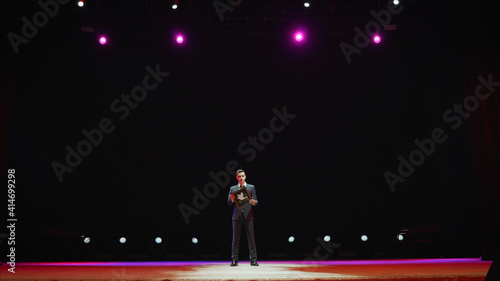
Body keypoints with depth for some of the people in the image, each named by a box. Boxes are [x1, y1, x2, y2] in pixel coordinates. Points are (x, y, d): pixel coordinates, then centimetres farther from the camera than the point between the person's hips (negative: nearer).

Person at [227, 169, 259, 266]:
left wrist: (253, 202, -18)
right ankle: (234, 260, 9)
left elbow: (256, 201, 6)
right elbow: (229, 203, 8)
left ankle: (253, 260, 3)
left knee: (251, 237, -2)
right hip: (237, 215, 1)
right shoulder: (232, 188, 13)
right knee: (235, 237, 3)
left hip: (248, 215, -1)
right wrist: (232, 200, -14)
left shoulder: (251, 187, 10)